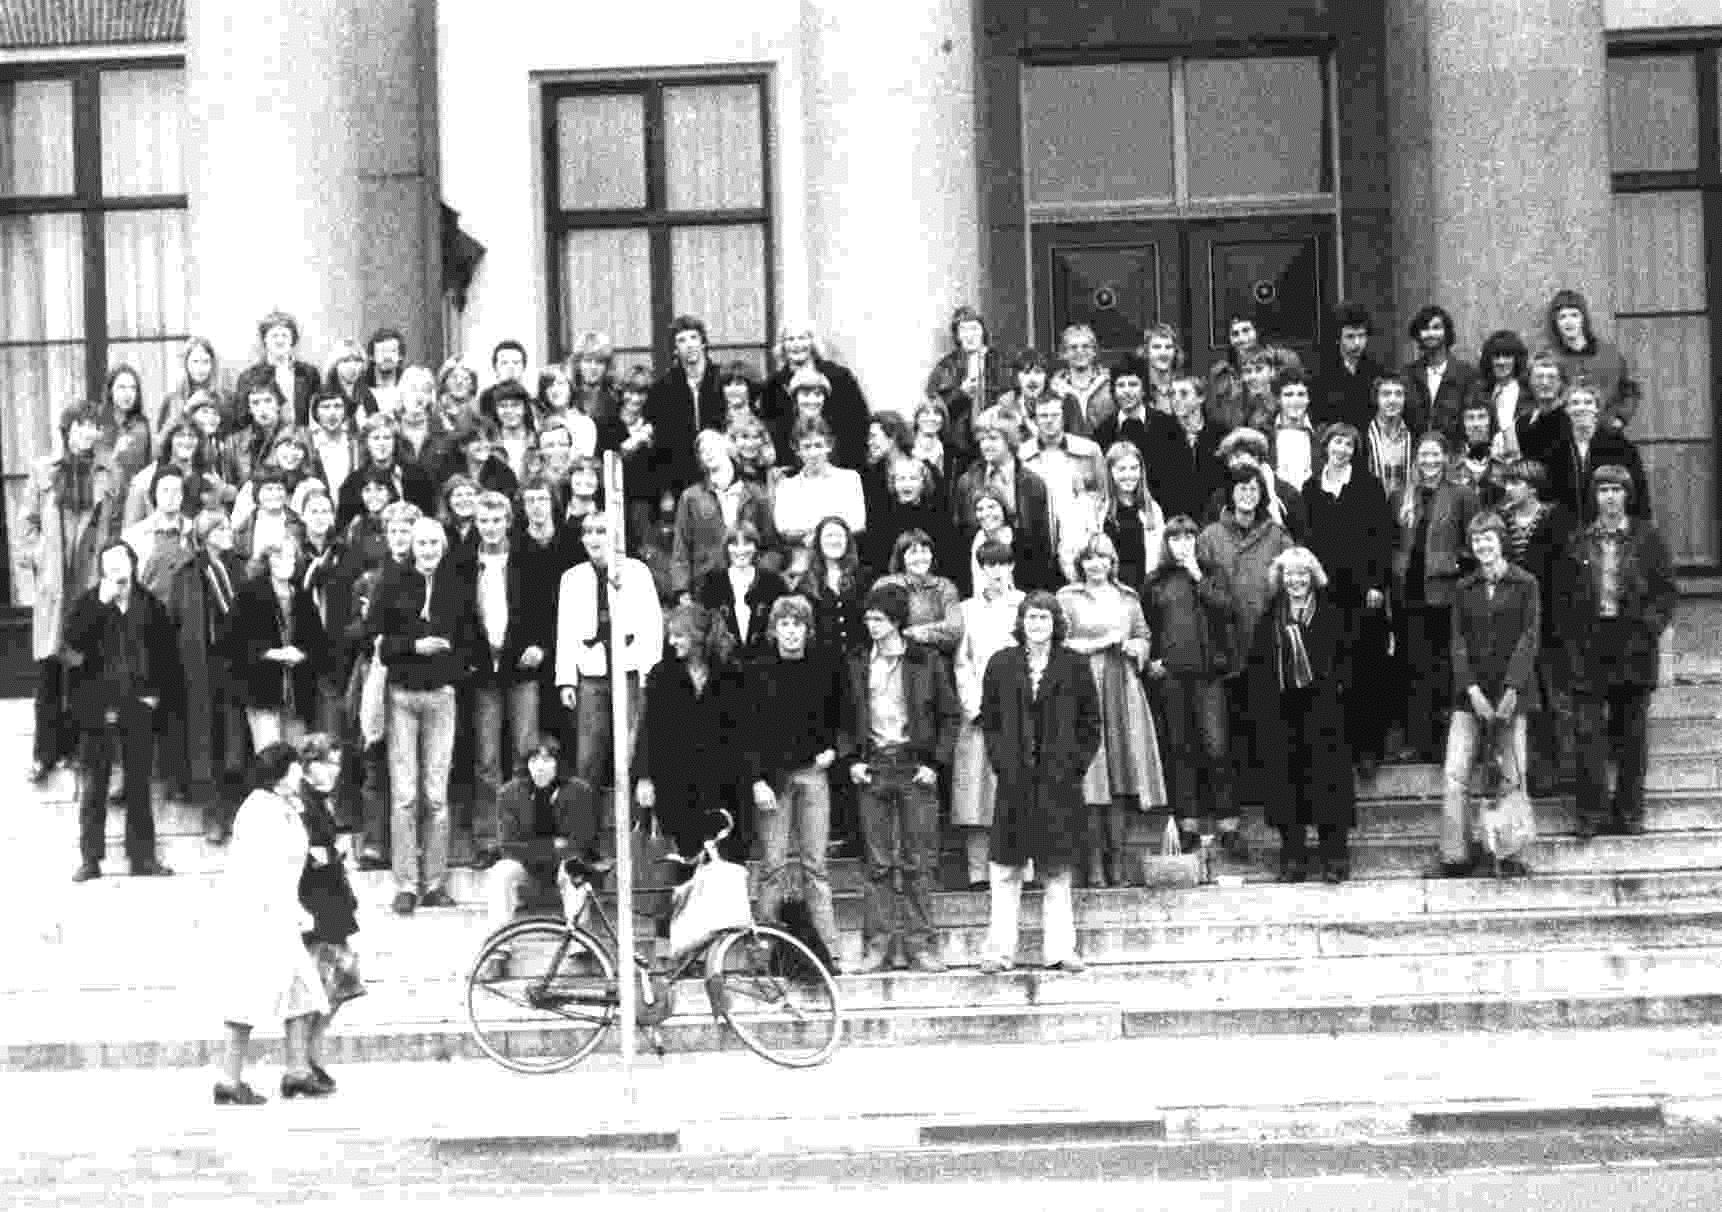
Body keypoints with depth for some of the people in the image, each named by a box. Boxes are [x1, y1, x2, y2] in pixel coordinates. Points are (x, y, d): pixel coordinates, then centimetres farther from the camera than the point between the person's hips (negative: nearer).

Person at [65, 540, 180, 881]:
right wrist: (101, 603, -20)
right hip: (97, 708, -1)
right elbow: (73, 641, -16)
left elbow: (169, 653, 12)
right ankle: (90, 859, 7)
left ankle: (142, 856, 14)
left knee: (139, 785, 7)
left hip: (138, 708, 1)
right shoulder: (88, 603, 1)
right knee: (93, 786, 2)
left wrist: (158, 690, 2)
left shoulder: (150, 605, 5)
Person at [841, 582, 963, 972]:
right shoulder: (857, 664, 9)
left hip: (915, 766, -2)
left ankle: (919, 944, 4)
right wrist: (851, 759, 2)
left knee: (918, 863, -1)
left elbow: (950, 715, 3)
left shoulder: (927, 662, 1)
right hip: (872, 768, 2)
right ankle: (879, 945, 5)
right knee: (878, 863, 2)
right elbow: (846, 717, 15)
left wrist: (936, 763, -4)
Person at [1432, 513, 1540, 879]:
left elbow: (1529, 638, -4)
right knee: (1454, 773, -6)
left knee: (1512, 776, -1)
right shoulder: (1464, 588, 10)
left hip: (1511, 690, -2)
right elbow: (1458, 642, 4)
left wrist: (1511, 690, -14)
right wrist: (1473, 690, -9)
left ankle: (1510, 855, 8)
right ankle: (1457, 855, 1)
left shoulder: (1525, 584, 1)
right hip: (1471, 692, 2)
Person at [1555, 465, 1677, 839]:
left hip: (1633, 643, -1)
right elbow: (1562, 593, 9)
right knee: (1588, 731, -3)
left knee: (1632, 733, 6)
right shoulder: (1578, 541, 8)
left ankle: (1629, 812, 16)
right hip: (1588, 647, 1)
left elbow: (1667, 589, 3)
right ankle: (1592, 812, 3)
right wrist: (1571, 637, -1)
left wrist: (1648, 627, -9)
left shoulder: (1647, 538, 4)